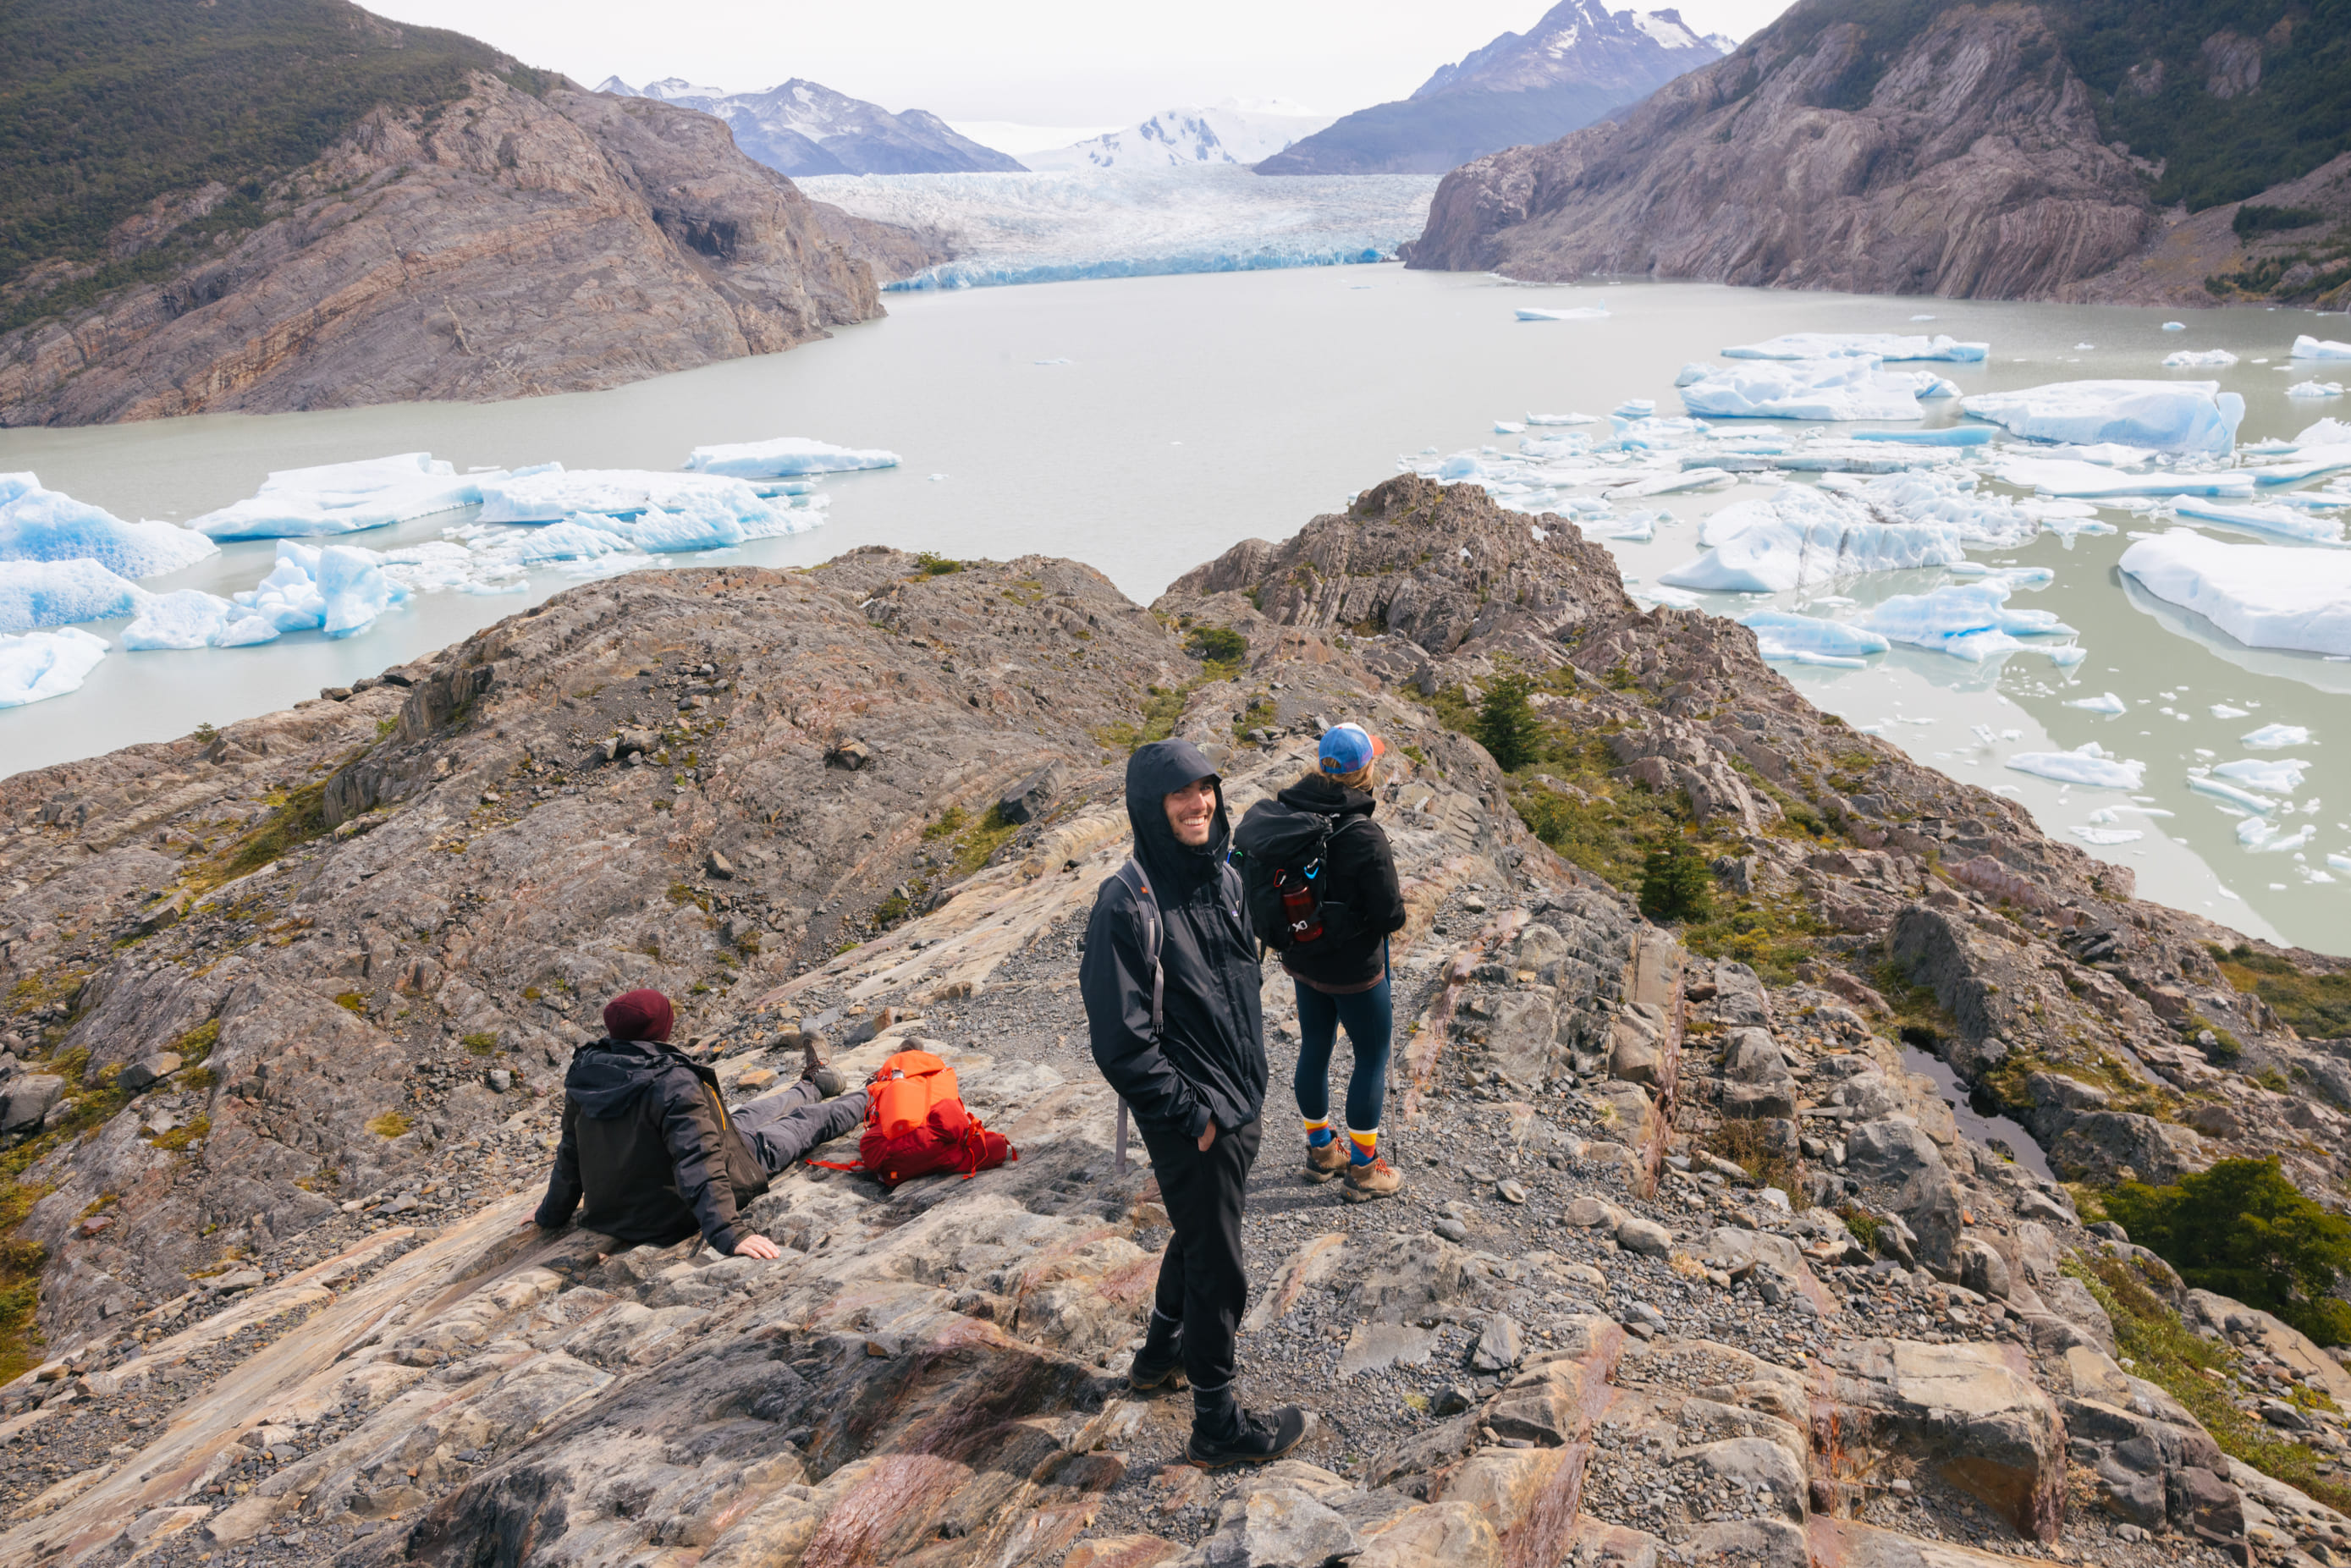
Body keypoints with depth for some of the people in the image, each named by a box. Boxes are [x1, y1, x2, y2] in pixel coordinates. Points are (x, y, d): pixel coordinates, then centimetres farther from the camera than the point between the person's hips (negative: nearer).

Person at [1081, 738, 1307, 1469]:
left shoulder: (1224, 876, 1)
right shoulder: (1129, 902, -23)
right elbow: (1121, 1040, -23)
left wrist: (1252, 1090, 12)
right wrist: (1194, 1115, -17)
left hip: (1238, 1107, 8)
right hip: (1192, 1124, -8)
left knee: (1197, 1234, 26)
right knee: (1218, 1269, 6)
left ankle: (1162, 1349, 50)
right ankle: (1217, 1426, 25)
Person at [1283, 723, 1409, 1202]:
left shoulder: (1288, 811, -9)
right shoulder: (1364, 837, -28)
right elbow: (1390, 914, -20)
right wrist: (1393, 917, 3)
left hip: (1301, 957, 6)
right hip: (1352, 967, -6)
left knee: (1315, 1047, 21)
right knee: (1372, 1056, 12)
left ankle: (1321, 1149, 39)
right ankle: (1363, 1169, 22)